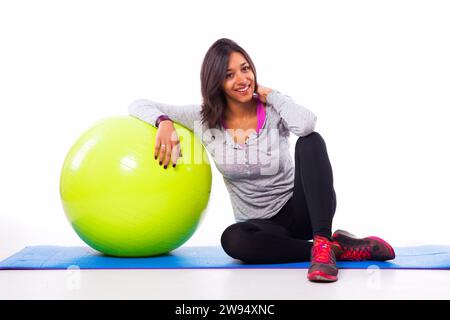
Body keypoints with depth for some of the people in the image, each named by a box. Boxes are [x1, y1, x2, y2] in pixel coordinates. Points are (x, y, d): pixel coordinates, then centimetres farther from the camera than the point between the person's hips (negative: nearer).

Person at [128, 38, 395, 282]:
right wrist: (164, 122, -25)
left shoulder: (273, 110, -10)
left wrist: (269, 94, -18)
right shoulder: (205, 119, -5)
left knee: (311, 141, -29)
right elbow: (139, 106, -2)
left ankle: (324, 244, -35)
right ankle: (342, 248, -25)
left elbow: (306, 124, -35)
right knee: (233, 240, -36)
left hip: (299, 209, -1)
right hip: (261, 223, 2)